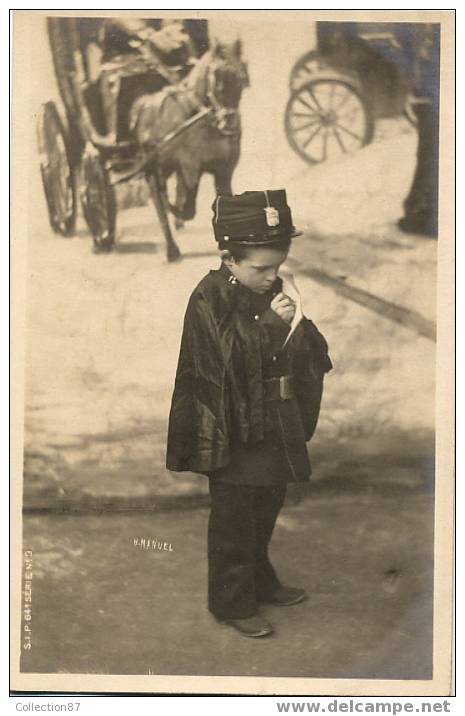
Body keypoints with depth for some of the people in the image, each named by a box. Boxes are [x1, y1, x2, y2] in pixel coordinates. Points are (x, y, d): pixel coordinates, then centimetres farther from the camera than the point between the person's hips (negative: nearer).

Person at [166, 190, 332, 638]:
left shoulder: (277, 290, 1)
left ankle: (261, 582, 42)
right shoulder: (209, 300, -16)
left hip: (277, 429, 6)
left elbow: (313, 356, 8)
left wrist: (299, 328, -13)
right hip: (234, 435, -6)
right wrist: (271, 324, -28)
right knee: (234, 524, 8)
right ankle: (233, 603, 25)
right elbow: (233, 362, -22)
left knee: (265, 514, 22)